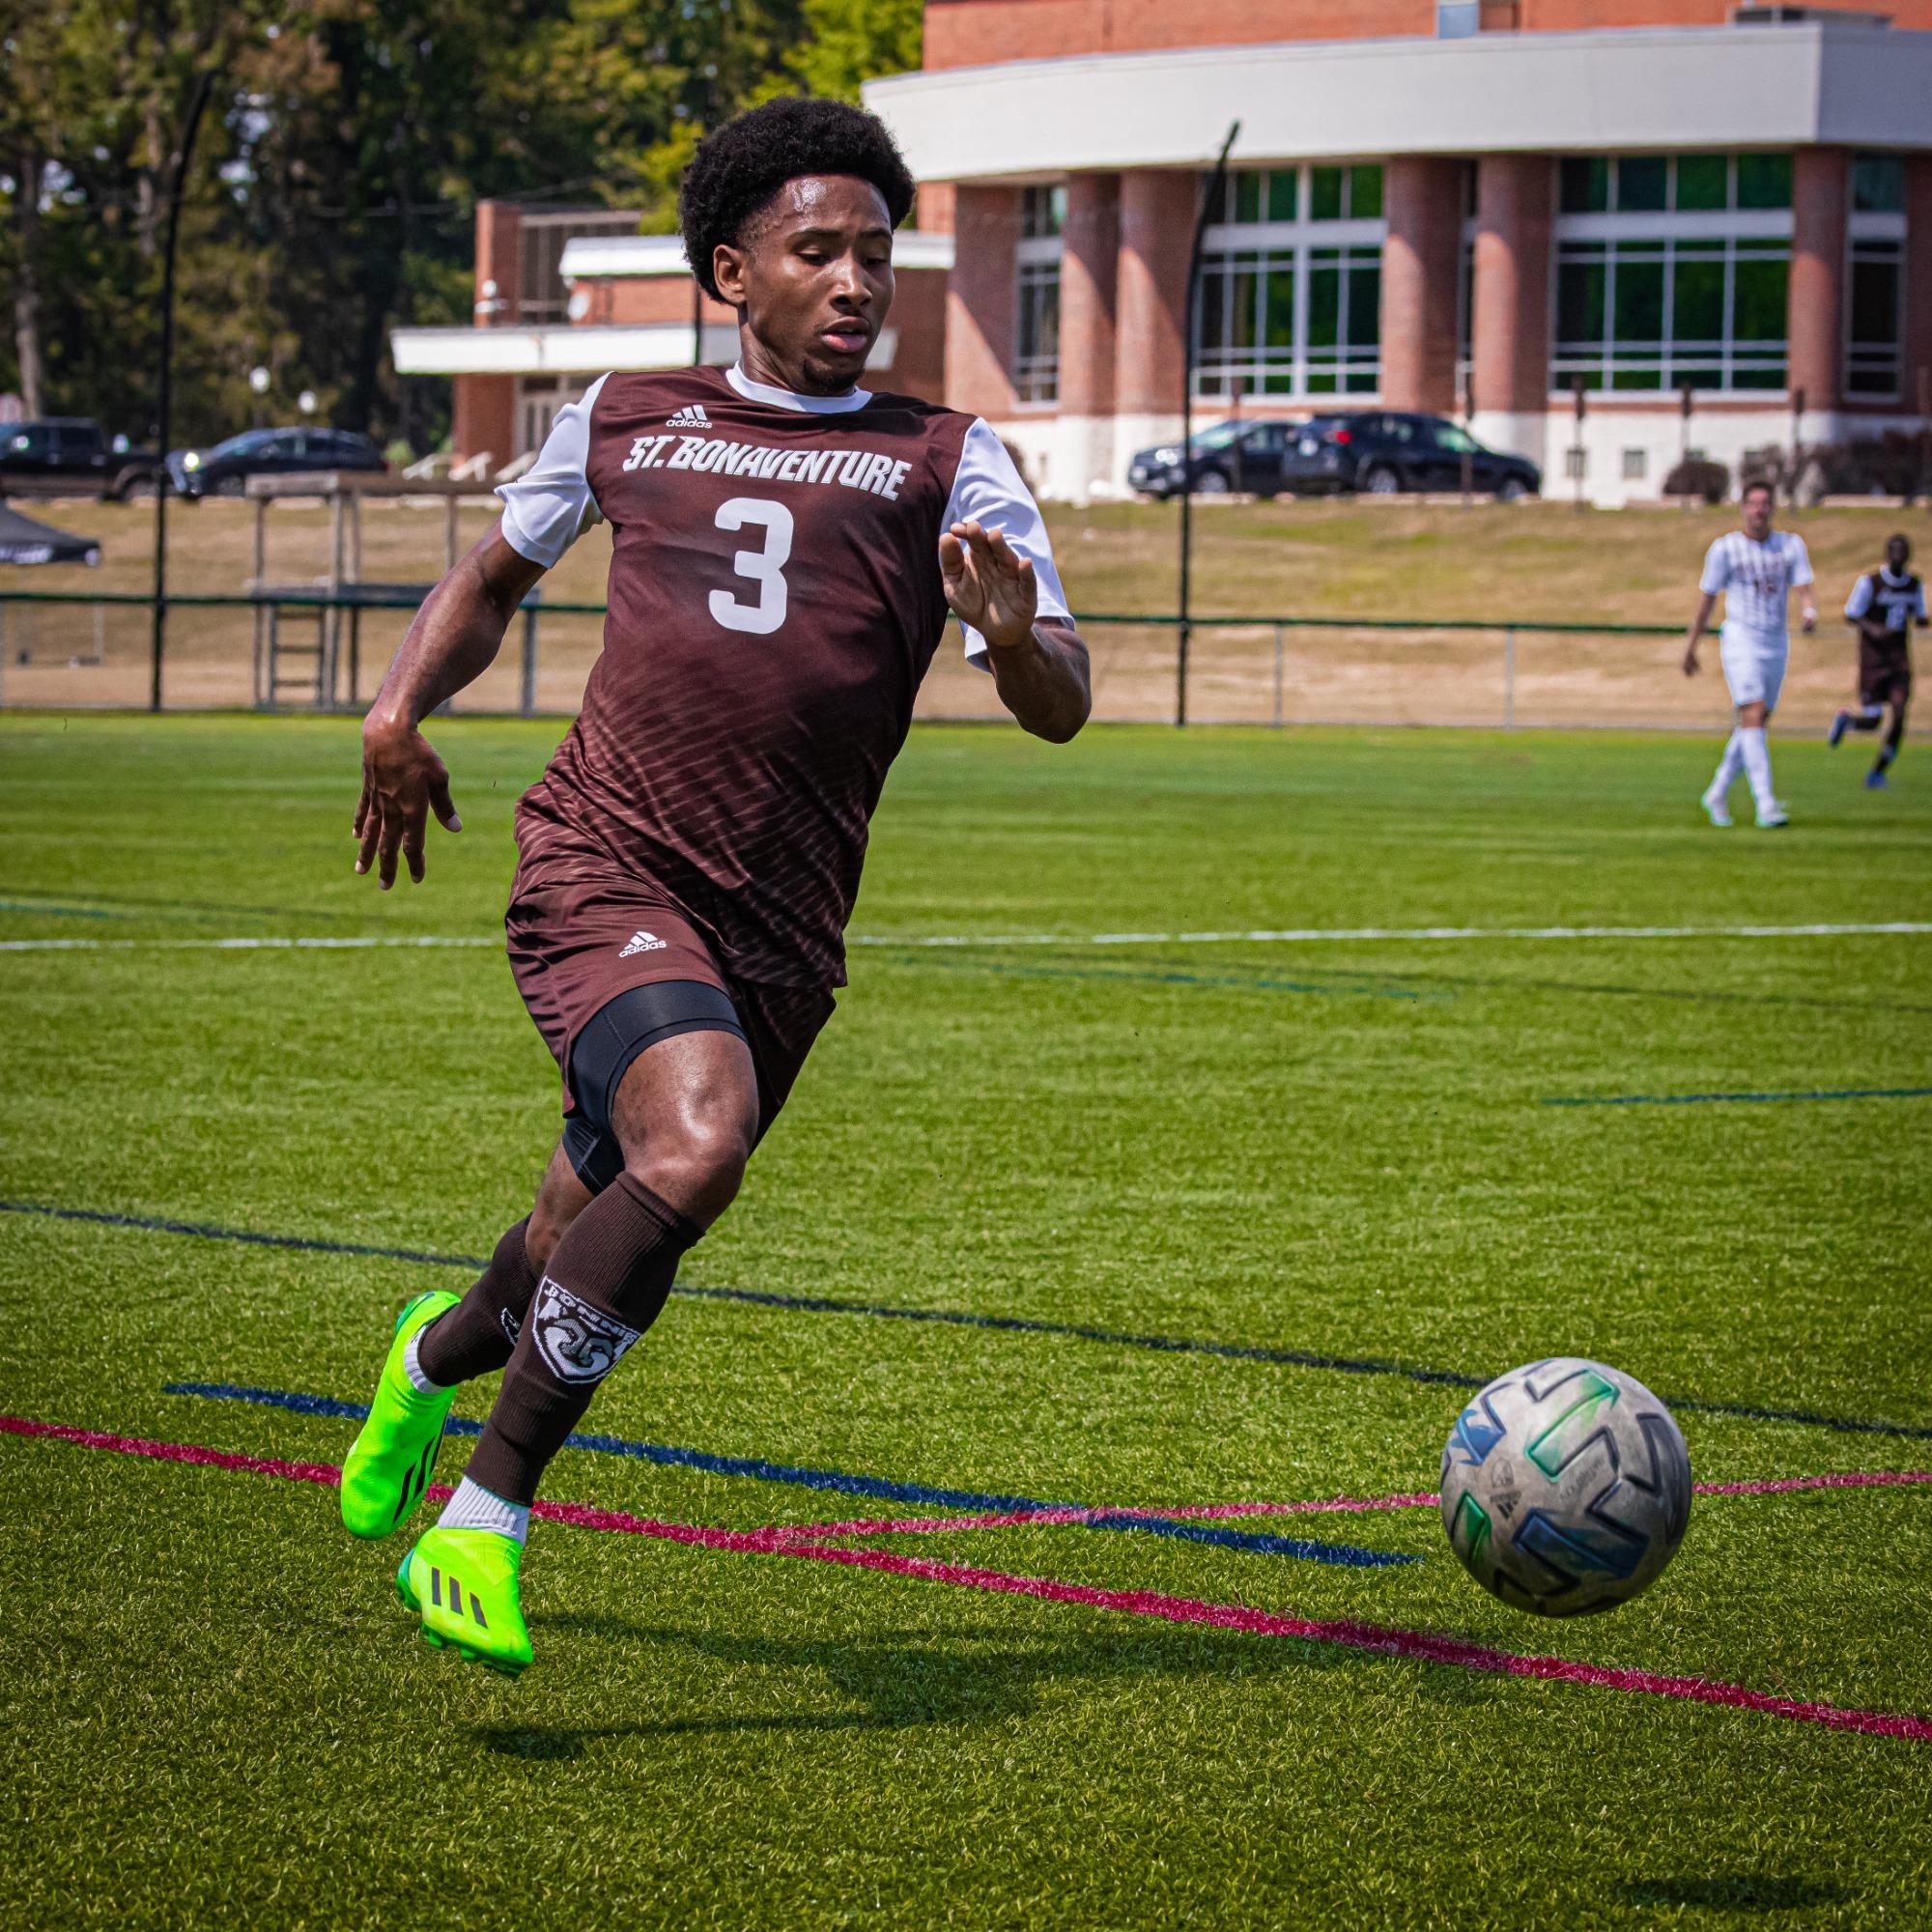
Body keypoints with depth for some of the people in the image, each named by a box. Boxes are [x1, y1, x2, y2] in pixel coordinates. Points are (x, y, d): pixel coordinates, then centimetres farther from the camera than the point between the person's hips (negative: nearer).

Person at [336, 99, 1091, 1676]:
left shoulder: (947, 463, 8)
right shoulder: (622, 424, 12)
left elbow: (1061, 711, 1)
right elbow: (496, 572, 29)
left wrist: (1015, 638, -22)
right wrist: (402, 711, 11)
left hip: (780, 929, 2)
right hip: (605, 868, -2)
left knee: (606, 1227, 14)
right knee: (697, 1145, -29)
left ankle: (439, 1358, 51)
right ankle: (485, 1516, -17)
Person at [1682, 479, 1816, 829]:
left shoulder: (1790, 544, 6)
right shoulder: (1725, 548, -3)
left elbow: (1804, 587, -4)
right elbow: (1707, 599, 4)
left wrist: (1811, 610, -27)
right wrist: (1691, 647, 8)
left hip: (1777, 643, 5)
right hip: (1740, 642, -4)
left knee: (1755, 723, 11)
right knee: (1753, 716, -18)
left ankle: (1718, 793, 29)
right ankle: (1765, 804, -23)